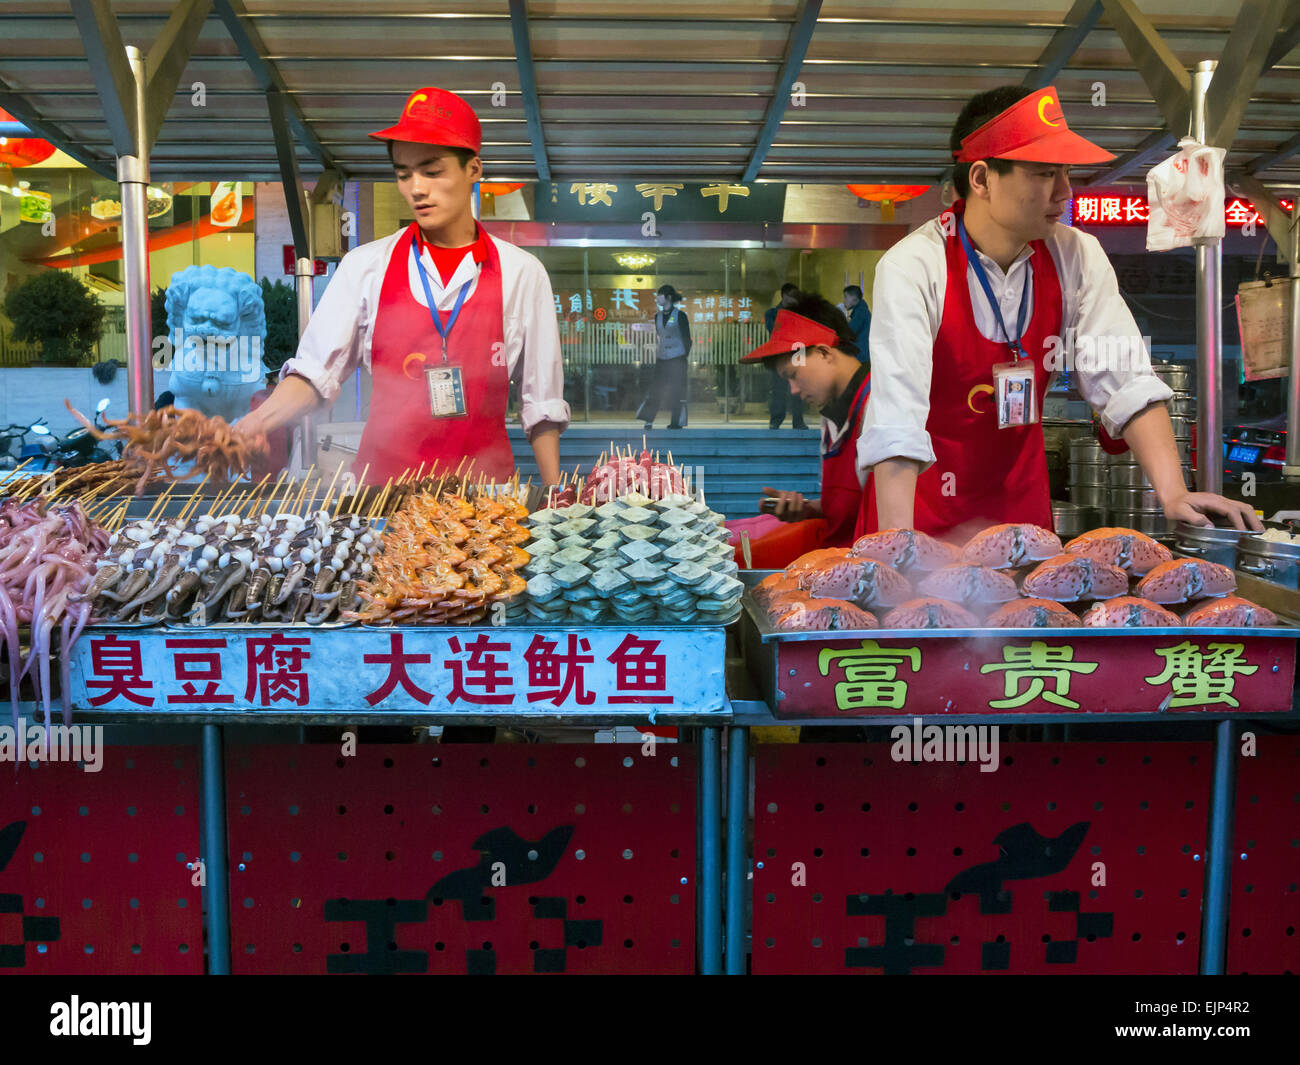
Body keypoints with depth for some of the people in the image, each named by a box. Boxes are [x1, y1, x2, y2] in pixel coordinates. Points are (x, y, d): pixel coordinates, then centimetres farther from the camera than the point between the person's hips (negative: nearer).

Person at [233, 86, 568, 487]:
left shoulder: (521, 273, 2)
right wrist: (249, 427, -14)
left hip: (483, 481, 0)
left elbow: (541, 404, 4)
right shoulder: (365, 267, 4)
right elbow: (315, 372, 2)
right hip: (384, 478, 0)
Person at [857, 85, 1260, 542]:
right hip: (922, 505, -4)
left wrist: (1173, 494, -21)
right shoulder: (911, 268, -21)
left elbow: (1124, 381, -7)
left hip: (1020, 501, 4)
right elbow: (897, 421, -30)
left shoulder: (1076, 259, -6)